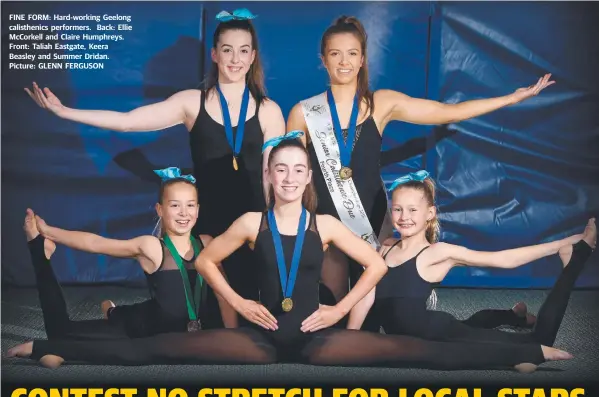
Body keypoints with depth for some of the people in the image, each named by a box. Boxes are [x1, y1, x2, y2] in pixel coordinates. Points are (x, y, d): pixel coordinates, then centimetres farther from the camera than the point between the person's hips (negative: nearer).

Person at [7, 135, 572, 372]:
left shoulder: (325, 225, -1)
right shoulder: (251, 223, 0)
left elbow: (377, 265, 4)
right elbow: (205, 261, 10)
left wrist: (340, 309, -1)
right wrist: (239, 303, 0)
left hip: (315, 335, 0)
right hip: (262, 334, 1)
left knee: (407, 350, -14)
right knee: (161, 347, -12)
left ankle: (528, 354, -12)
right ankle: (51, 348, -9)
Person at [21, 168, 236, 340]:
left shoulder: (206, 244, -4)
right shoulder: (151, 247, -16)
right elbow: (95, 243, -11)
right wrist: (47, 231, -10)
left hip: (182, 337, 4)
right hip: (146, 331, -4)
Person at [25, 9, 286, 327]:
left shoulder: (268, 110, 2)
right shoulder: (192, 102, 1)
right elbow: (126, 121, -6)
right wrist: (63, 111, -13)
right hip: (208, 223, 0)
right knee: (214, 303, 6)